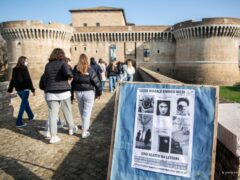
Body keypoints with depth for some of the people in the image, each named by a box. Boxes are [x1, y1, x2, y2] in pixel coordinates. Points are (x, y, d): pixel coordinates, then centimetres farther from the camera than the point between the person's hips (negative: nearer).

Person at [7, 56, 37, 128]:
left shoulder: (15, 69, 9)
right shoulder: (24, 69, -12)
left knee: (25, 102, 22)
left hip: (18, 89, 8)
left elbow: (12, 81, 12)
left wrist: (9, 91, 16)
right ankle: (19, 122, -1)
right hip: (24, 89, -8)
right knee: (23, 105, -1)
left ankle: (31, 116, 38)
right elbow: (28, 80, -15)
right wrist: (33, 90, -12)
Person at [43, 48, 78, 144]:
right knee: (67, 112, 15)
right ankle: (71, 129, 33)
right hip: (63, 92, -2)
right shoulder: (63, 63, -3)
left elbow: (45, 80, 9)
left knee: (53, 114, 4)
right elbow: (68, 72, -23)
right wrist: (69, 79, -5)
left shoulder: (47, 65, 8)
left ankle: (53, 136, 3)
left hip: (51, 93, 2)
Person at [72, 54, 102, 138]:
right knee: (87, 112, 2)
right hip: (88, 92, -4)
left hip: (78, 92, 4)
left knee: (82, 111, 20)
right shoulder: (90, 70, -9)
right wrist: (99, 92, 3)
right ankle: (84, 132, 2)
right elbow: (96, 81, -8)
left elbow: (72, 81, 1)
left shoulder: (75, 69, -1)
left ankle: (85, 126, 38)